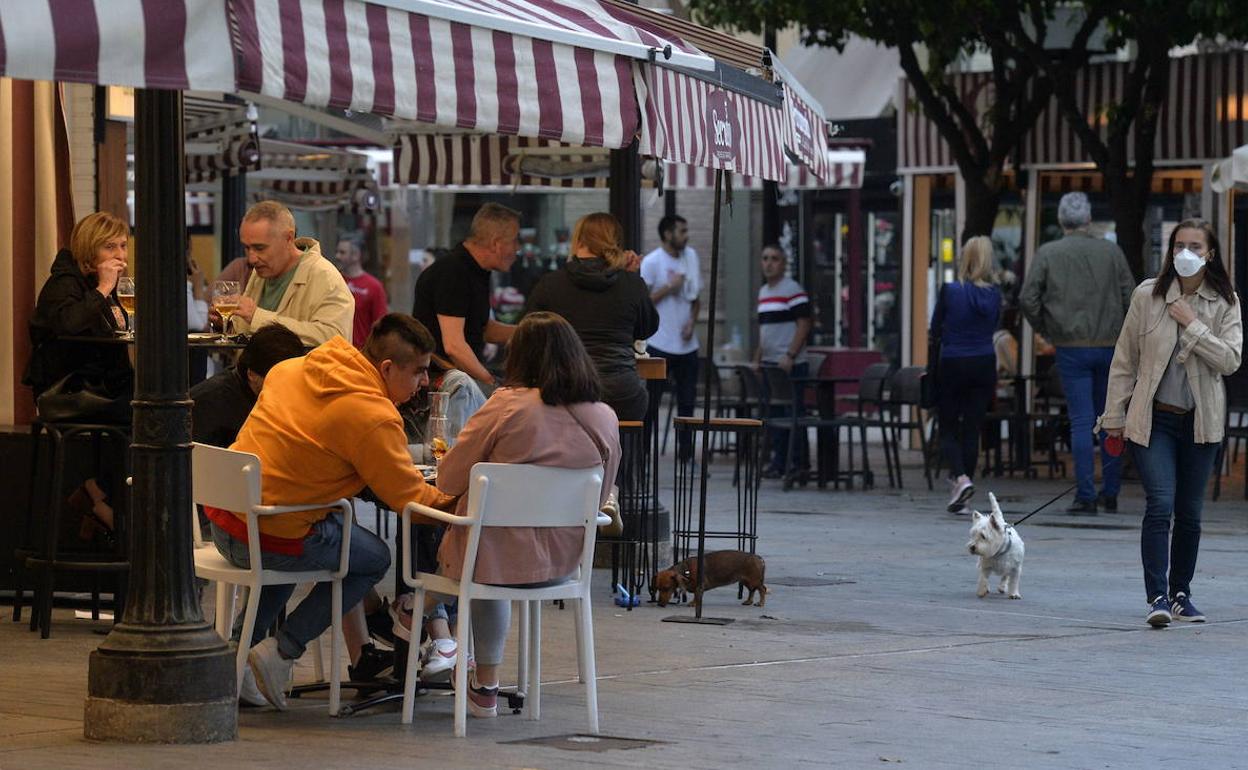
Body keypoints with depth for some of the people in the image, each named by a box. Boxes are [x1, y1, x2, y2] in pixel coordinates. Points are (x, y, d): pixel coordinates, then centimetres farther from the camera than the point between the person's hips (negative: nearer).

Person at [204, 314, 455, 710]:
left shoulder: (290, 369, 9)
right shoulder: (374, 417, -15)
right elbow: (407, 496, -9)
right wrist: (451, 500, 10)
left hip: (222, 519, 8)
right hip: (270, 538, -8)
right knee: (375, 557, 14)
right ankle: (282, 653, 6)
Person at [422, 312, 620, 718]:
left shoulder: (508, 406, -15)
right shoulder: (605, 419, -3)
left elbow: (448, 479, -8)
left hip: (497, 558, -4)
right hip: (561, 561, 4)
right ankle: (485, 685, 35)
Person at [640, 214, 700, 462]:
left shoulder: (691, 256, 9)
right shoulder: (651, 262, -9)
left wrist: (691, 321, 1)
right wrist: (669, 287, -16)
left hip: (687, 344, 6)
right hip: (660, 345, -6)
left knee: (687, 402, 10)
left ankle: (686, 457, 18)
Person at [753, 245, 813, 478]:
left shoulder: (793, 290, -9)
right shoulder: (763, 292, 16)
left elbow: (804, 324, -13)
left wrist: (790, 356, -19)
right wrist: (757, 359, 16)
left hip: (789, 365, -8)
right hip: (769, 363, 8)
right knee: (773, 414, 10)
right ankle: (778, 462, 15)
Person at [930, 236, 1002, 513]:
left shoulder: (950, 291, -11)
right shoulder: (993, 294, -2)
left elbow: (935, 330, -1)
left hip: (952, 365, -3)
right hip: (984, 365, 3)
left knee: (948, 430, 8)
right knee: (972, 430, 8)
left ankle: (961, 478, -17)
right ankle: (960, 498, 9)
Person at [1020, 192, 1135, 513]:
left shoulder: (1048, 253, -3)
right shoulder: (1111, 251, 2)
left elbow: (1027, 298, -7)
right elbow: (1130, 296, 1)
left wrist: (1044, 329, 7)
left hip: (1071, 346, -2)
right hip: (1109, 345, 2)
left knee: (1081, 421, -2)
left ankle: (1086, 495, -6)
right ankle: (1110, 493, 15)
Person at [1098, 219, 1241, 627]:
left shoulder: (1225, 303, 1)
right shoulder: (1148, 295, -2)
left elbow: (1230, 359, -11)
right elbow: (1124, 360, 3)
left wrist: (1192, 324, -17)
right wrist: (1115, 417, 2)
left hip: (1200, 422, 2)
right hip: (1153, 419, -2)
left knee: (1189, 513, 10)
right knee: (1160, 505, -15)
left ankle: (1180, 593, 24)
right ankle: (1157, 597, -17)